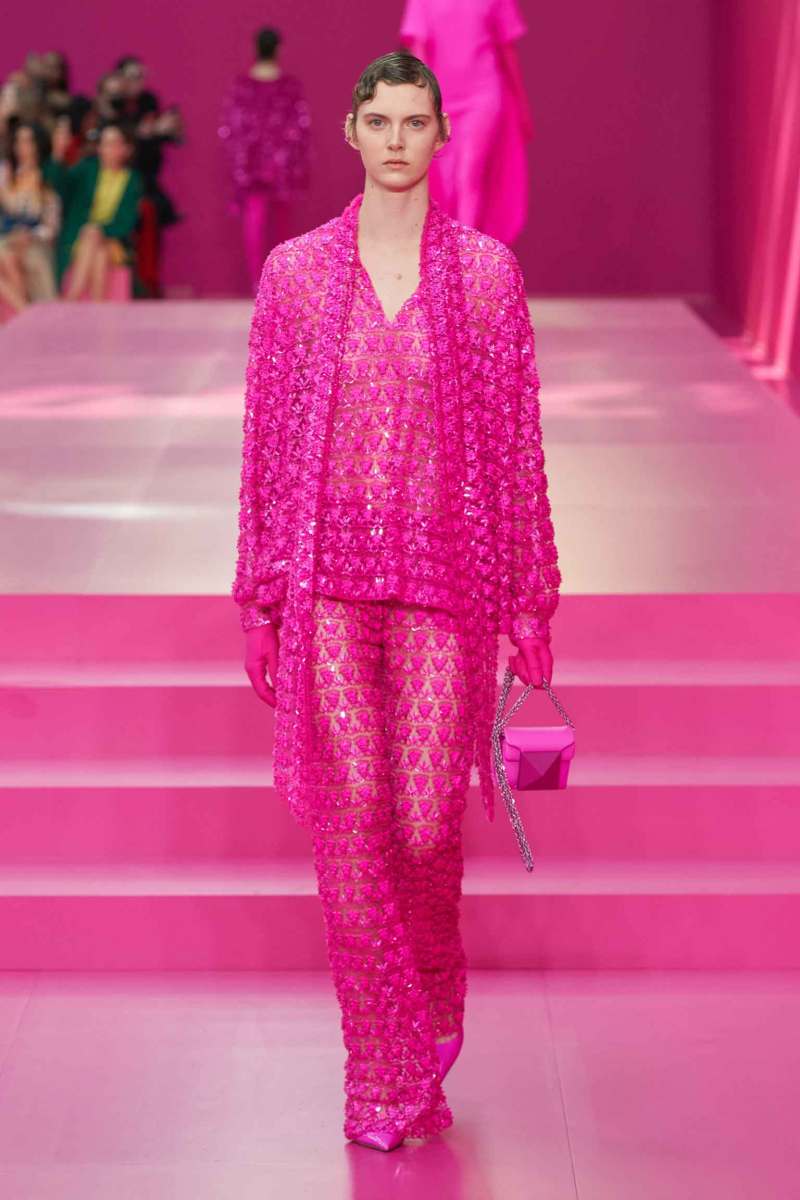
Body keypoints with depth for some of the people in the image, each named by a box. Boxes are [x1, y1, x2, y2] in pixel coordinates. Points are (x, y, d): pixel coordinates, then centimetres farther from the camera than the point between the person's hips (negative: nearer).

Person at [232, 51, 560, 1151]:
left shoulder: (486, 269, 2)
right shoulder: (296, 271, 4)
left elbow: (516, 436, 3)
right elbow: (266, 439, 6)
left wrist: (529, 601, 1)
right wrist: (259, 601, 4)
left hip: (447, 577, 0)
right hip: (330, 582, 1)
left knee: (429, 822, 0)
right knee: (349, 825, 0)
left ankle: (431, 993, 33)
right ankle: (386, 1072, 16)